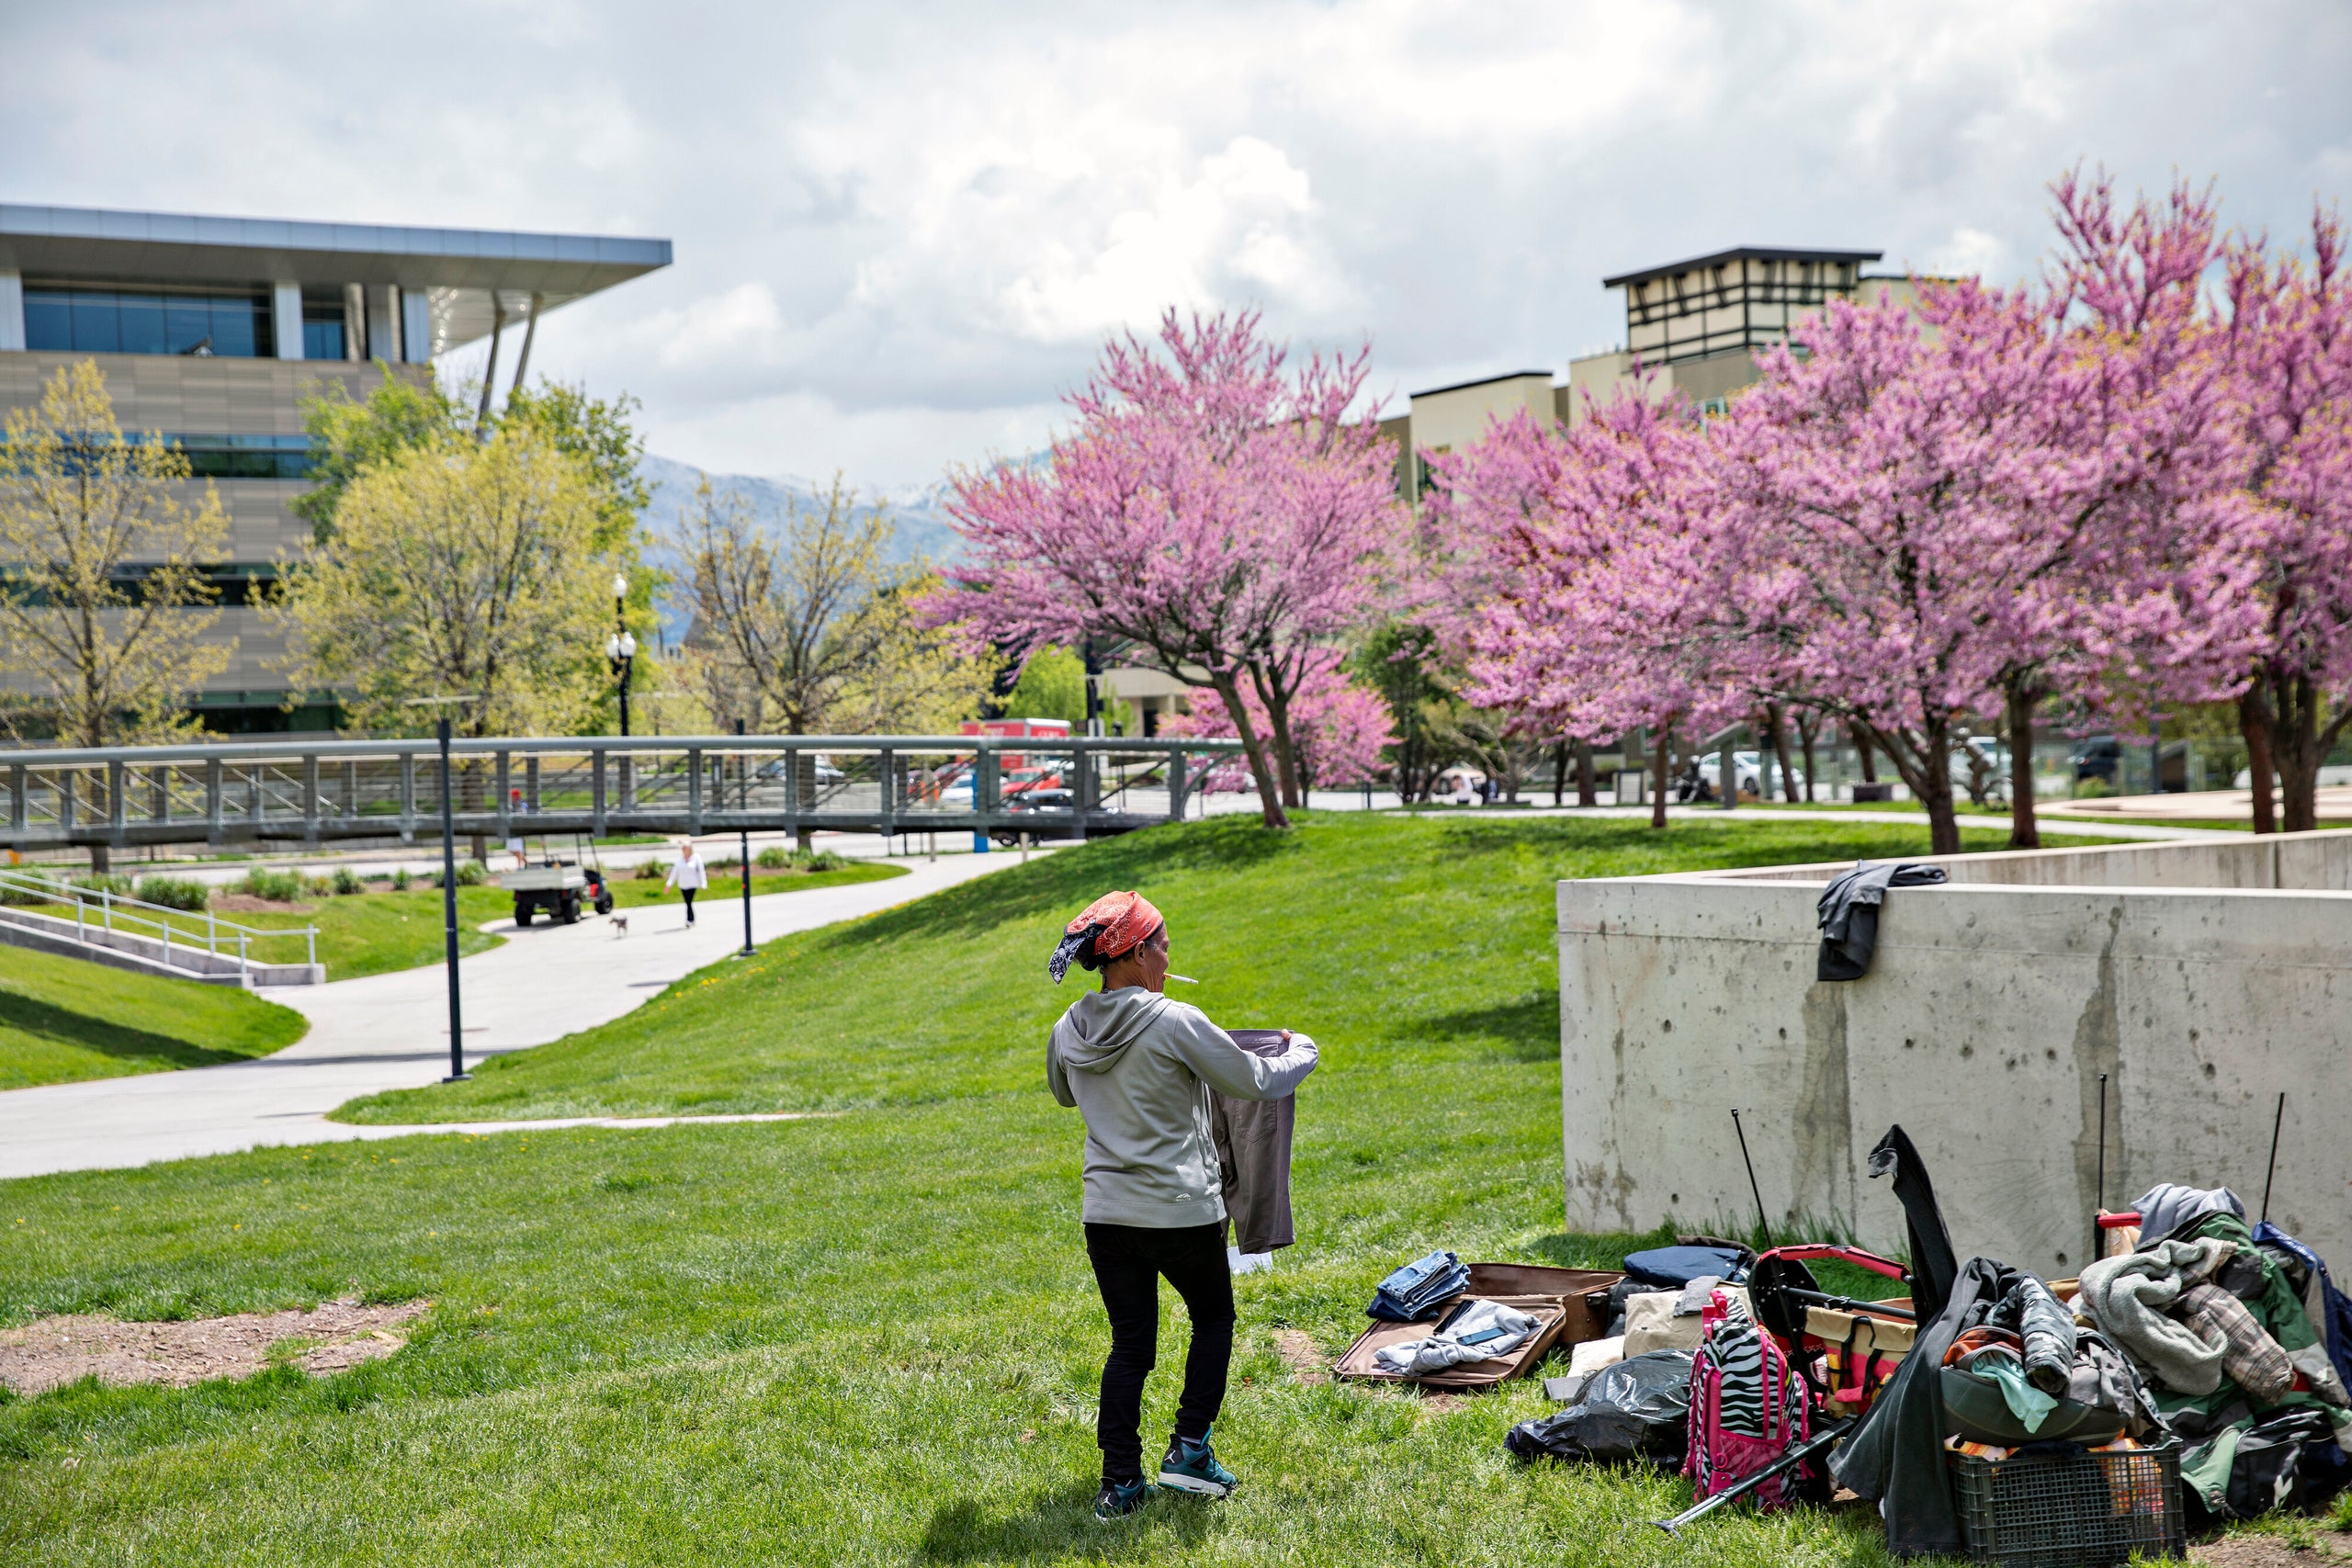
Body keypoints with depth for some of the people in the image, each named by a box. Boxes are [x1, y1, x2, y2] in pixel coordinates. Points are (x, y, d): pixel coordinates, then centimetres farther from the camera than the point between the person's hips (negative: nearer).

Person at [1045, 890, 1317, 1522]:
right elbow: (1256, 1082, -8)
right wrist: (1299, 1052, 12)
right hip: (1182, 1211, -5)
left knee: (1130, 1343, 13)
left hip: (1106, 1213, 5)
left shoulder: (1069, 1031, 1)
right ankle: (1189, 1449, 11)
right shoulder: (1175, 1024, -17)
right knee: (1213, 1318, 19)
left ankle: (1120, 1482, 11)